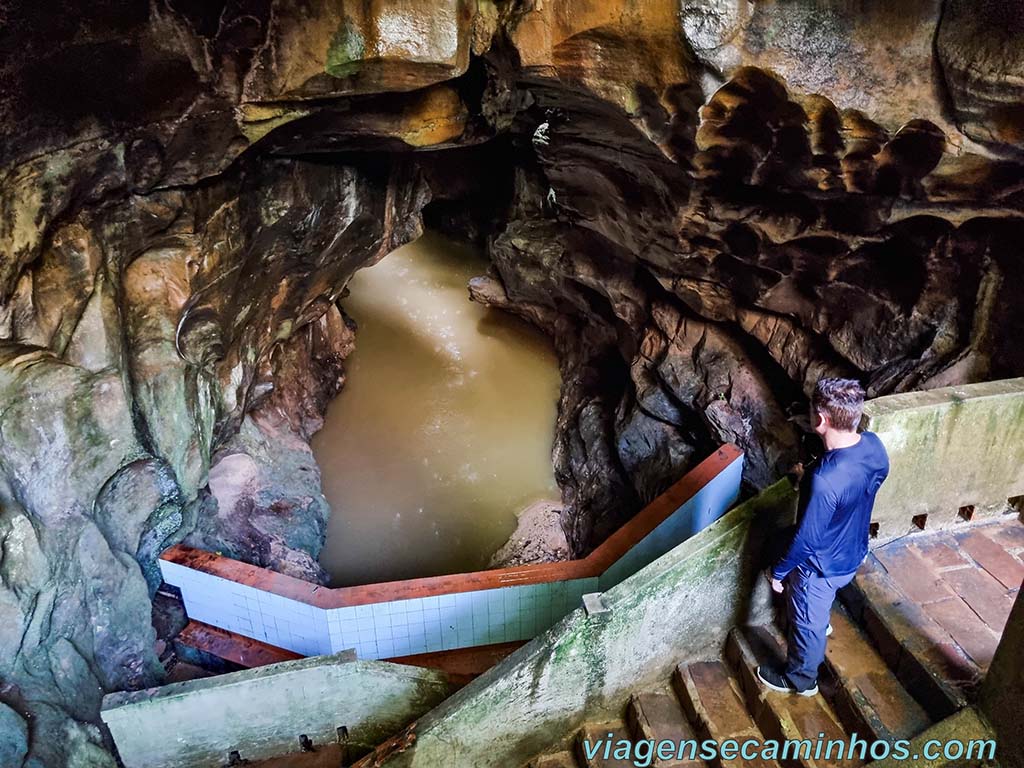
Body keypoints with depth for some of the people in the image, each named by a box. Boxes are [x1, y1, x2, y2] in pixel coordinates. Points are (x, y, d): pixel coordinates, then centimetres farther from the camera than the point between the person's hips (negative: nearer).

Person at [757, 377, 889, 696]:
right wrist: (809, 478, 6)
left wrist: (778, 571, -12)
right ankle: (822, 622, 68)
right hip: (853, 553, 7)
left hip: (822, 565, -7)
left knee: (807, 622, 21)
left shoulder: (825, 480, -42)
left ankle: (801, 679, 46)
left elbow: (807, 538, -28)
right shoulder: (874, 444, -18)